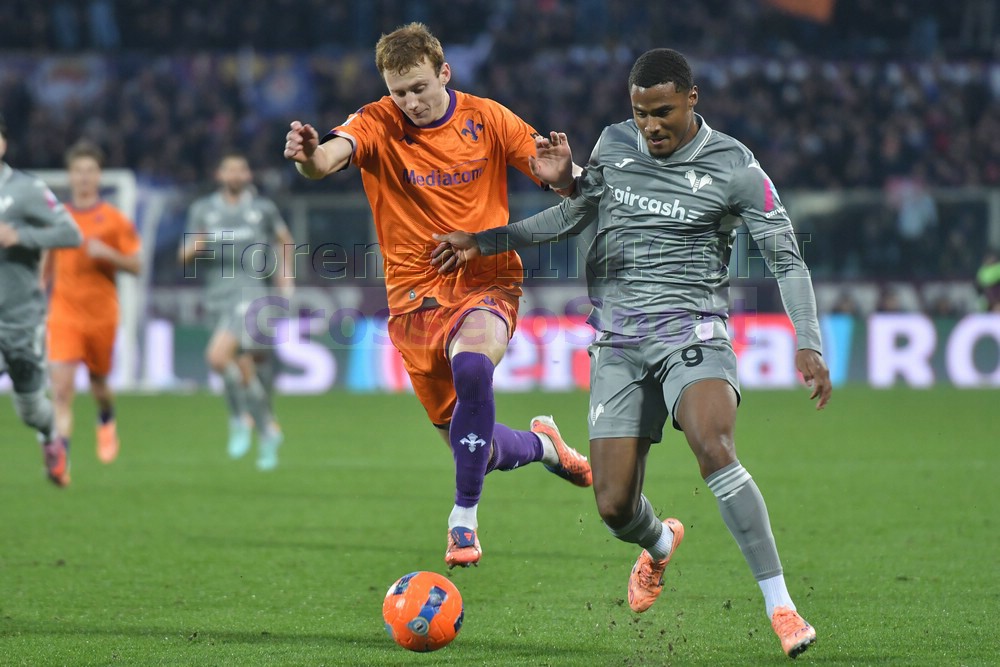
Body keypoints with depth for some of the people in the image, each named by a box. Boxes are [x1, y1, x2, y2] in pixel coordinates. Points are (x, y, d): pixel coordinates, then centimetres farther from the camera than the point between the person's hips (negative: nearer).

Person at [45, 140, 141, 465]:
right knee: (61, 388, -14)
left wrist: (109, 254, -19)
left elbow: (136, 266, -2)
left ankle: (106, 420, 50)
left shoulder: (115, 220, -2)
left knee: (98, 383, 15)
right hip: (64, 313, 0)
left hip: (101, 315, 0)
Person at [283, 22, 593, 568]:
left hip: (486, 283, -1)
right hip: (416, 297, 1)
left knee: (471, 366, -36)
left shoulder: (486, 119, -3)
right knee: (473, 450, 6)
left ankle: (464, 518, -23)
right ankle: (541, 444, 43)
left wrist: (559, 171, -24)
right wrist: (308, 157, -54)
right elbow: (331, 155, -29)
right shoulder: (378, 125, -7)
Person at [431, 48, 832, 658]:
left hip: (691, 329, -4)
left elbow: (787, 259, -3)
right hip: (618, 343, 4)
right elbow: (573, 215, 23)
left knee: (714, 448, -33)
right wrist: (483, 242, 19)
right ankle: (660, 543, 38)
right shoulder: (614, 144, 7)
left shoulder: (734, 168, -6)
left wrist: (809, 344, -15)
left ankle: (781, 607, -28)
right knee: (615, 507, -2)